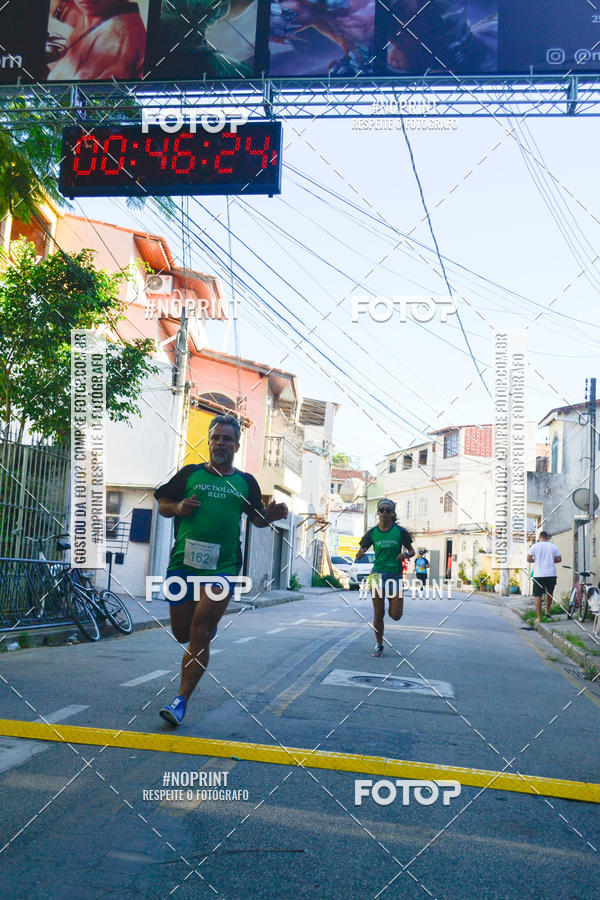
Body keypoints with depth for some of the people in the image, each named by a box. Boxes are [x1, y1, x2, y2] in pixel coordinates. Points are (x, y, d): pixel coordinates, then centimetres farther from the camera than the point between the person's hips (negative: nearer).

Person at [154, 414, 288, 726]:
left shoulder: (245, 482, 12)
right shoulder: (190, 474, 10)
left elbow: (257, 519, 21)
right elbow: (163, 505, 15)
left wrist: (272, 514, -1)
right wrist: (179, 507, -6)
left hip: (222, 566, -1)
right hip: (183, 561, 2)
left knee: (199, 635, -11)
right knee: (182, 633, 9)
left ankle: (181, 700, -3)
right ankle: (209, 629, 44)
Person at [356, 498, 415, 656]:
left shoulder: (400, 531, -3)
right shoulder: (372, 533, 1)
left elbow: (412, 551, 6)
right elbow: (359, 555, 5)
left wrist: (405, 555, -17)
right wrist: (361, 553, -19)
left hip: (395, 575, 0)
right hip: (377, 574, 1)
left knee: (396, 616, -4)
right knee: (378, 614, 0)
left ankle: (392, 604, 32)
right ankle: (379, 645, 19)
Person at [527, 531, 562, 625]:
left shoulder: (534, 546, 0)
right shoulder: (553, 546, 5)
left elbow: (528, 559, -4)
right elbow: (559, 559, 7)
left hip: (538, 575, -2)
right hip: (551, 574, 2)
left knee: (537, 596, 2)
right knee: (549, 593, 24)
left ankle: (539, 618, 0)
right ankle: (547, 610, 32)